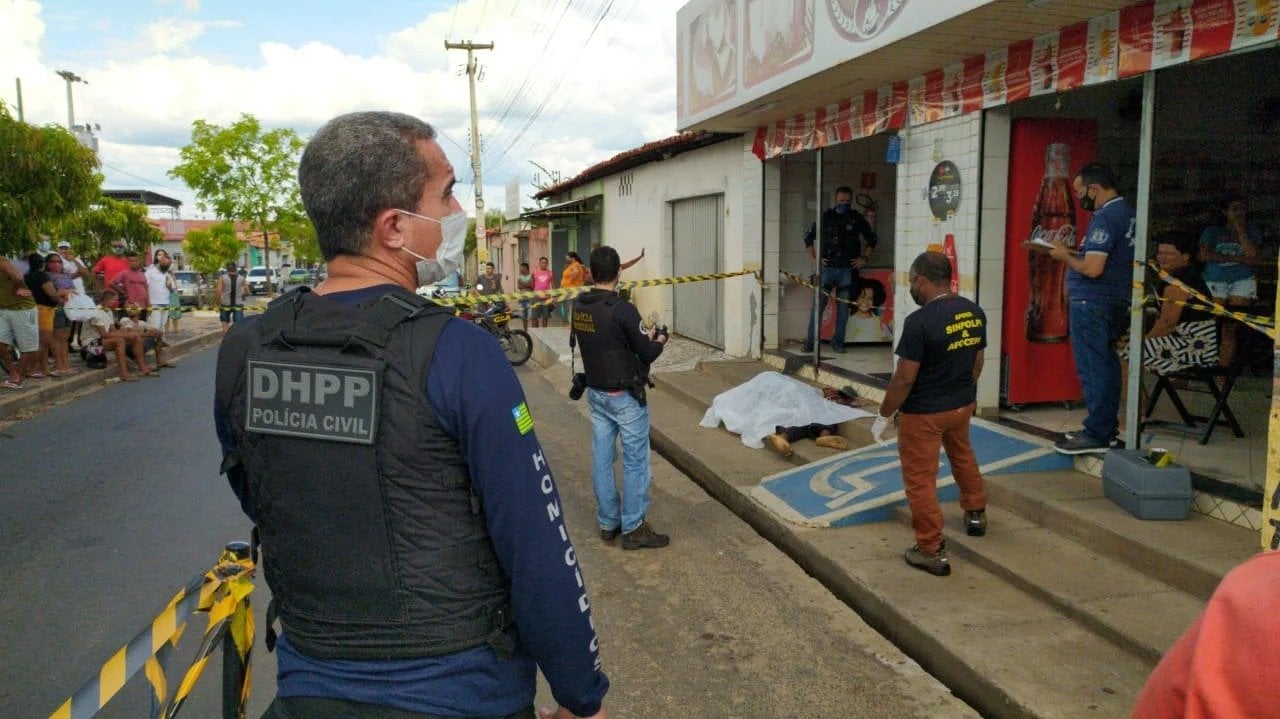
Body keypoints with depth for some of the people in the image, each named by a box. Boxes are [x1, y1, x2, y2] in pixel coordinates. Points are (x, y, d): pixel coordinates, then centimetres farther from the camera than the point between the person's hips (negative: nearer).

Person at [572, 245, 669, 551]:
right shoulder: (622, 310, -21)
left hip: (595, 392, 7)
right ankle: (633, 528, 8)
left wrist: (642, 338, 15)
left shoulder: (578, 307, -1)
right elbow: (646, 354, -14)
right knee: (634, 461, 3)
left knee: (602, 458, 12)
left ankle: (608, 523, 22)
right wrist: (658, 341, 9)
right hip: (625, 396, -7)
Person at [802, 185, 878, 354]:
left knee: (843, 307, 4)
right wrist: (813, 258, 6)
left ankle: (838, 342, 12)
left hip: (847, 269, 1)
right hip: (827, 268, -1)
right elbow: (808, 237, 14)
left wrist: (864, 258, 8)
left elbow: (872, 239, 17)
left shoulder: (857, 218, 7)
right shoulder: (825, 216, 6)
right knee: (818, 305, -5)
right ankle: (810, 341, 2)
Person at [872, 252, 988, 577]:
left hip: (923, 412, -8)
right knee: (962, 455, 32)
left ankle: (932, 551, 11)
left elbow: (904, 379, -22)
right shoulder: (975, 313, -3)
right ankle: (976, 513, 51)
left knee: (920, 479, 5)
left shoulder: (920, 321, -26)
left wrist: (884, 416, -10)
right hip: (962, 404, 8)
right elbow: (977, 361, 10)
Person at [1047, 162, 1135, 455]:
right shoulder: (1126, 211, 12)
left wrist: (1065, 257, -7)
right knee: (1106, 364, 15)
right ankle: (1108, 427, 23)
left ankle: (1096, 435, -2)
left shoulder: (1106, 217, -18)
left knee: (1092, 368, -6)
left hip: (1092, 303, -10)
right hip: (1116, 300, 10)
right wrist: (1072, 250, 12)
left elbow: (1092, 268, -23)